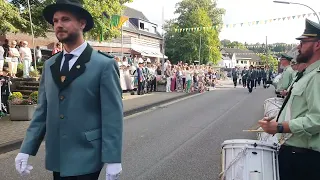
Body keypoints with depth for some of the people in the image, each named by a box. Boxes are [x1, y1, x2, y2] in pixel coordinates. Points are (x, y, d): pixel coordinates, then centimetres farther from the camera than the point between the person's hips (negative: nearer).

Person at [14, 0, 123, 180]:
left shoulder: (105, 64, -11)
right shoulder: (49, 65, 7)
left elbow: (112, 115, -13)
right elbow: (42, 111, 8)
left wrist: (113, 159, -16)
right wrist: (26, 149, 2)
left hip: (86, 158, -5)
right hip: (56, 157, 6)